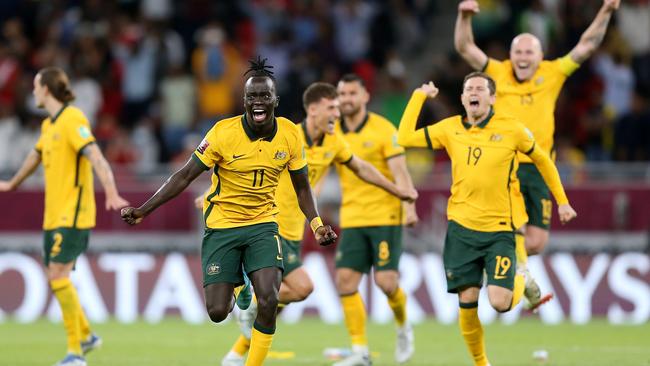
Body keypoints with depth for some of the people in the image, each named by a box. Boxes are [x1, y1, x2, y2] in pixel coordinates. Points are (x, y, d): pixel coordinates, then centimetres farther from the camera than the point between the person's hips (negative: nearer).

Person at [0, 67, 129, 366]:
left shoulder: (72, 120, -13)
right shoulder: (49, 125, 15)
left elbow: (96, 158, -24)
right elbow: (35, 156, 34)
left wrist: (111, 194, -38)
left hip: (72, 215, -9)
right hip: (54, 215, 9)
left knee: (58, 275, -16)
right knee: (56, 278, 10)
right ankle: (86, 336, 27)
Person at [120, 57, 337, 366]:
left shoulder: (290, 135, -5)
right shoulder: (224, 132, -15)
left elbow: (302, 187, 9)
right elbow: (186, 175, -11)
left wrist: (317, 225, -4)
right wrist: (143, 210, -17)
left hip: (263, 223, 1)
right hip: (222, 225, -1)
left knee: (268, 302, -20)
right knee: (217, 312, -5)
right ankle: (235, 288, 33)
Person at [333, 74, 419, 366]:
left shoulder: (383, 130, -6)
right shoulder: (333, 133, 7)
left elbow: (400, 172, -12)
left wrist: (409, 207, -24)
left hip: (385, 215, -4)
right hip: (352, 219, 4)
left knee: (386, 281, -12)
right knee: (345, 281, -7)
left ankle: (403, 328, 19)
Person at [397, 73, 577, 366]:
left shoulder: (511, 129, -5)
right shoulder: (450, 129, 2)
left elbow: (542, 160, 10)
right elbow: (405, 139, -1)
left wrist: (562, 201, 12)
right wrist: (419, 96, 1)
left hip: (499, 228, -2)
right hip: (461, 227, 2)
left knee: (499, 302, -13)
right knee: (467, 301, -1)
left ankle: (519, 281, 23)